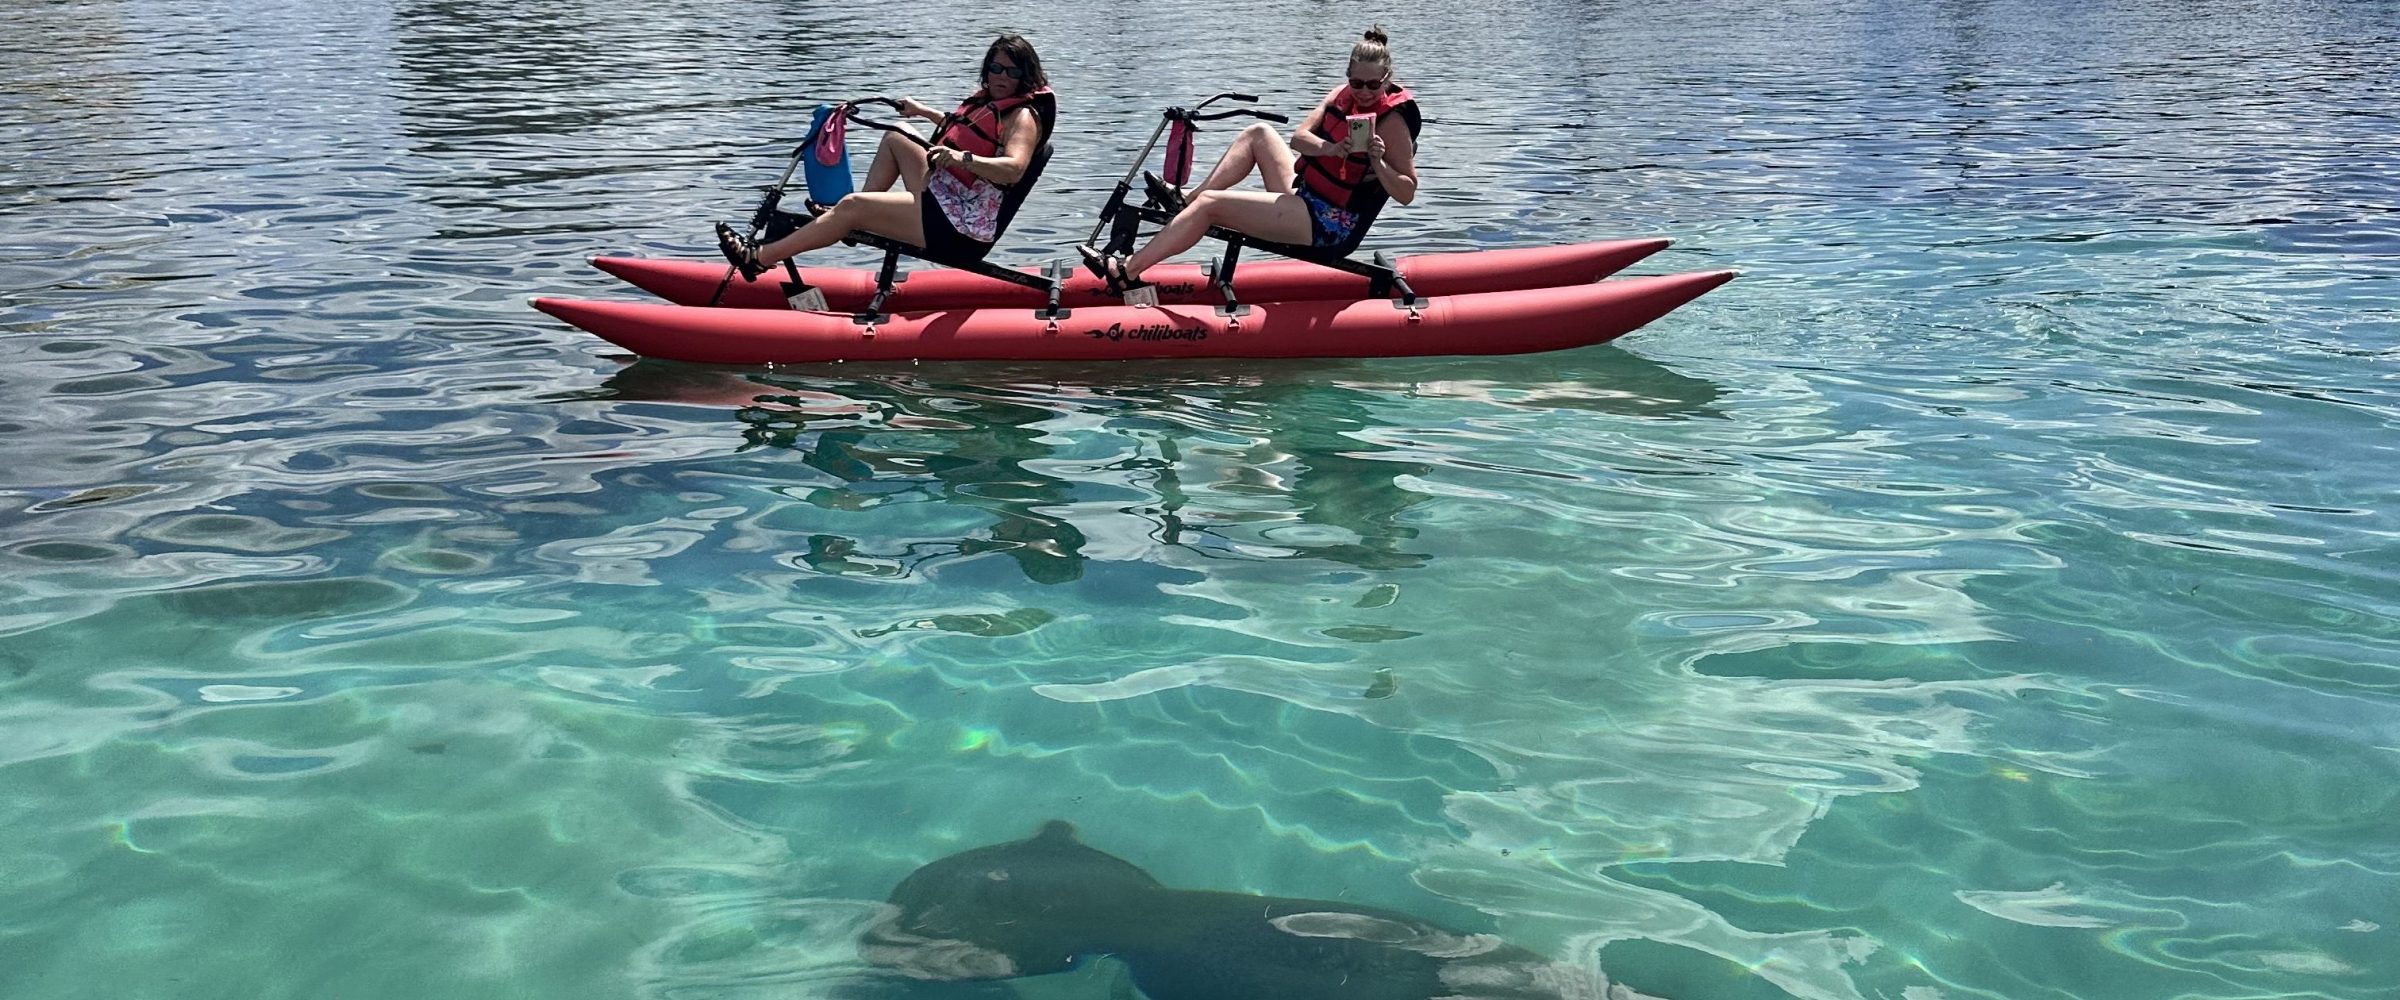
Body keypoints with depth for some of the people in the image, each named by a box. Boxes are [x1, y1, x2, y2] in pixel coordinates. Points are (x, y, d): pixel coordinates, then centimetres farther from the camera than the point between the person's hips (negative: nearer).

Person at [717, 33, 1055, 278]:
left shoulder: (1023, 116, -14)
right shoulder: (987, 101, 14)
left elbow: (1013, 168, -33)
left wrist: (961, 157, -46)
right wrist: (926, 112, 36)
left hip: (961, 230, -10)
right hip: (943, 200, 10)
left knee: (853, 205, -15)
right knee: (897, 136, 21)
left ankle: (760, 258, -11)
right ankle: (850, 221, 14)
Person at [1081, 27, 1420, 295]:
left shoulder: (1392, 121, -16)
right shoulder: (1345, 94, 5)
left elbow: (1407, 193, -17)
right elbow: (1298, 138, -7)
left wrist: (1377, 163, -32)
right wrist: (1330, 149, -27)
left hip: (1330, 229, -8)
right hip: (1305, 197, 8)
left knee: (1210, 203, -12)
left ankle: (1128, 271, -12)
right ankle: (1186, 202, 9)